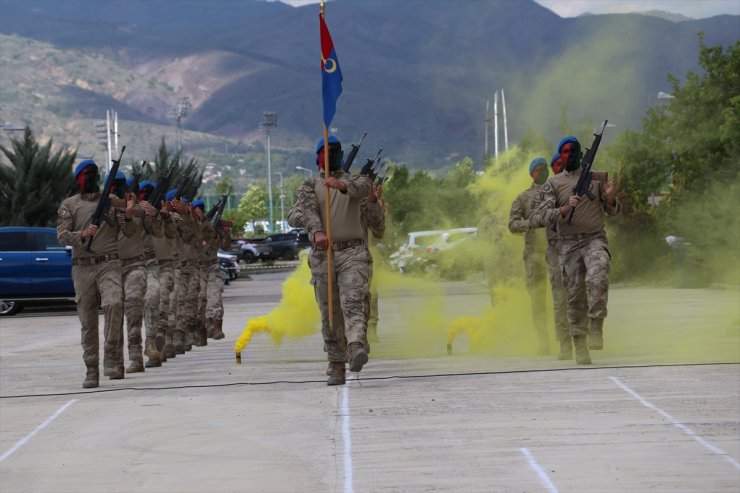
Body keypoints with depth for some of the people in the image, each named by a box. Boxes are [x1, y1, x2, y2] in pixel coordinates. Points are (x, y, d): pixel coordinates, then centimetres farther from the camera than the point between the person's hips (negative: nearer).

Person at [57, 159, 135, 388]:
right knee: (87, 321, 3)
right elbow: (62, 236, -1)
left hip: (109, 264, -1)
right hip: (82, 266, 1)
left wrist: (128, 214, -14)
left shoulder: (112, 201, 11)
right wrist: (84, 234, -19)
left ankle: (110, 357, -20)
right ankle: (91, 370, 10)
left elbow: (129, 232, 7)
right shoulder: (69, 205, 10)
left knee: (114, 303, -27)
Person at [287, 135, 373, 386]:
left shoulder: (352, 179, 10)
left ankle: (356, 349, -40)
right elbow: (303, 211, -11)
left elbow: (363, 187, -16)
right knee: (329, 314, 3)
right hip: (323, 255, 1)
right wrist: (316, 231, -33)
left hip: (353, 254, -1)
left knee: (352, 301, -22)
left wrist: (342, 185, -39)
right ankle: (337, 367, 9)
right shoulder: (310, 186, 9)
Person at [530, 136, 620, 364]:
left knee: (597, 278, -29)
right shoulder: (553, 184, 5)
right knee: (575, 295, 1)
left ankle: (596, 326, -19)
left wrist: (610, 197, -8)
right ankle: (579, 345, 10)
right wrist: (565, 209, -21)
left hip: (595, 239, 0)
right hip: (568, 244, 0)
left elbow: (612, 211, 15)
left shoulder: (597, 178, 10)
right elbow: (541, 217, -5)